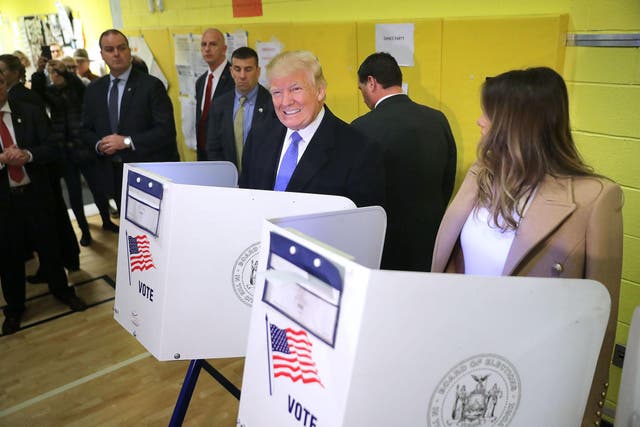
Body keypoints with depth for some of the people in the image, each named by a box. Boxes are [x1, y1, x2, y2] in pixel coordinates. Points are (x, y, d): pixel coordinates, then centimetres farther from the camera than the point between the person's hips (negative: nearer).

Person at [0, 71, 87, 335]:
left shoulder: (30, 113, 0)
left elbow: (51, 147, -3)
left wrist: (28, 154, -21)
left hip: (36, 193, 1)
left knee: (49, 246, 13)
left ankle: (62, 291, 35)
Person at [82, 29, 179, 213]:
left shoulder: (151, 85, -6)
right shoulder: (93, 89, 11)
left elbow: (166, 129, -13)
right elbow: (86, 129, 18)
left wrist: (127, 141, -17)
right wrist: (99, 145, -5)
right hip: (116, 173, 5)